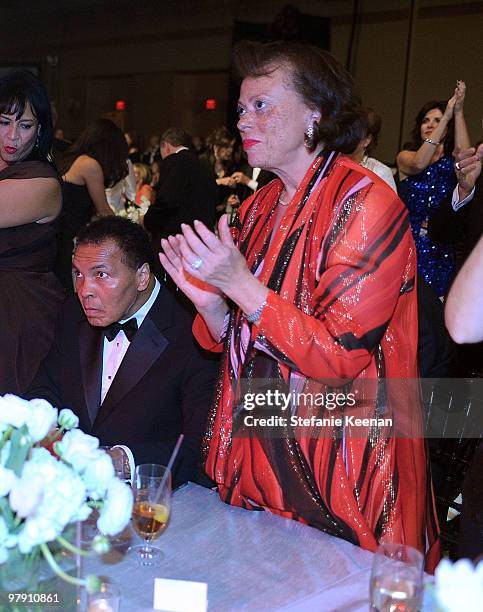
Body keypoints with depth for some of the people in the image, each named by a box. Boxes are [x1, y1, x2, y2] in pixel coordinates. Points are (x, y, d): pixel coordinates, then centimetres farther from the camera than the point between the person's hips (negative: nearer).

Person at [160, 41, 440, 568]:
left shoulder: (364, 203, -15)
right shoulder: (259, 207, 6)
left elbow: (340, 357, -20)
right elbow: (234, 341, 10)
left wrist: (241, 285, -24)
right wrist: (209, 301, -11)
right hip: (255, 459, 7)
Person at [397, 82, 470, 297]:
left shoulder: (451, 161, 9)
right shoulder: (405, 156, 5)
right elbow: (419, 163, -18)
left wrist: (458, 112, -19)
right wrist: (447, 116, -18)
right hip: (410, 241, -1)